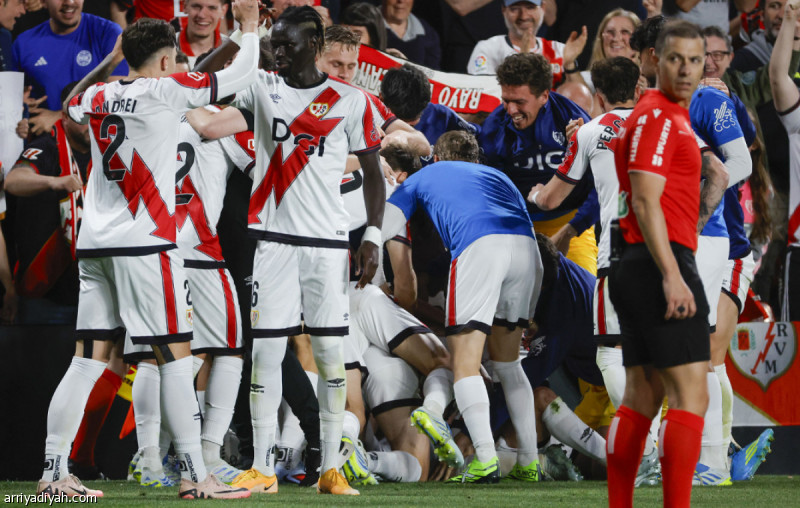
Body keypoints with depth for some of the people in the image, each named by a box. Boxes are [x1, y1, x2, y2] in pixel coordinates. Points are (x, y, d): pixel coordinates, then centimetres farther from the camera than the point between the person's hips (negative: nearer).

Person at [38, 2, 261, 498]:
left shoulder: (99, 96, 12)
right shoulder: (162, 90, -5)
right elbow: (242, 75, 1)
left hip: (95, 243, 6)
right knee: (175, 354, -3)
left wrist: (111, 60, 41)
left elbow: (72, 105, 37)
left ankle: (54, 471, 2)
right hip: (143, 244, -6)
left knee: (88, 359, 6)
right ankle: (195, 475, -6)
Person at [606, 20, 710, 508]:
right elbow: (646, 202, -19)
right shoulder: (656, 116, -11)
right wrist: (672, 276, -24)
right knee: (691, 395, -14)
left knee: (642, 396, 12)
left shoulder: (672, 116, 20)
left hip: (637, 267, 11)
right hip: (662, 264, -11)